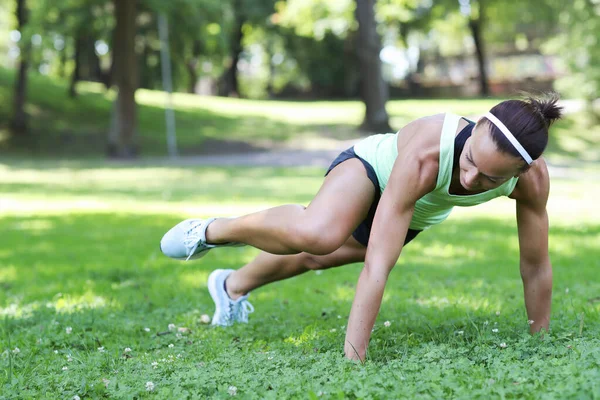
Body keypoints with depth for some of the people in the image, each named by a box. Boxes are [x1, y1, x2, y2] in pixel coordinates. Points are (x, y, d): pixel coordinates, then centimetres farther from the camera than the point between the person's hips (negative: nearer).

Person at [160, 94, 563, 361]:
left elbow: (536, 267, -20)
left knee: (317, 257, 23)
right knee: (318, 234, -37)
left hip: (421, 214, 5)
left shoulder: (532, 177, -35)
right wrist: (352, 358, -49)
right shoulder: (425, 155, -47)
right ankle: (213, 230, -7)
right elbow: (378, 266, -48)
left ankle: (234, 285, 52)